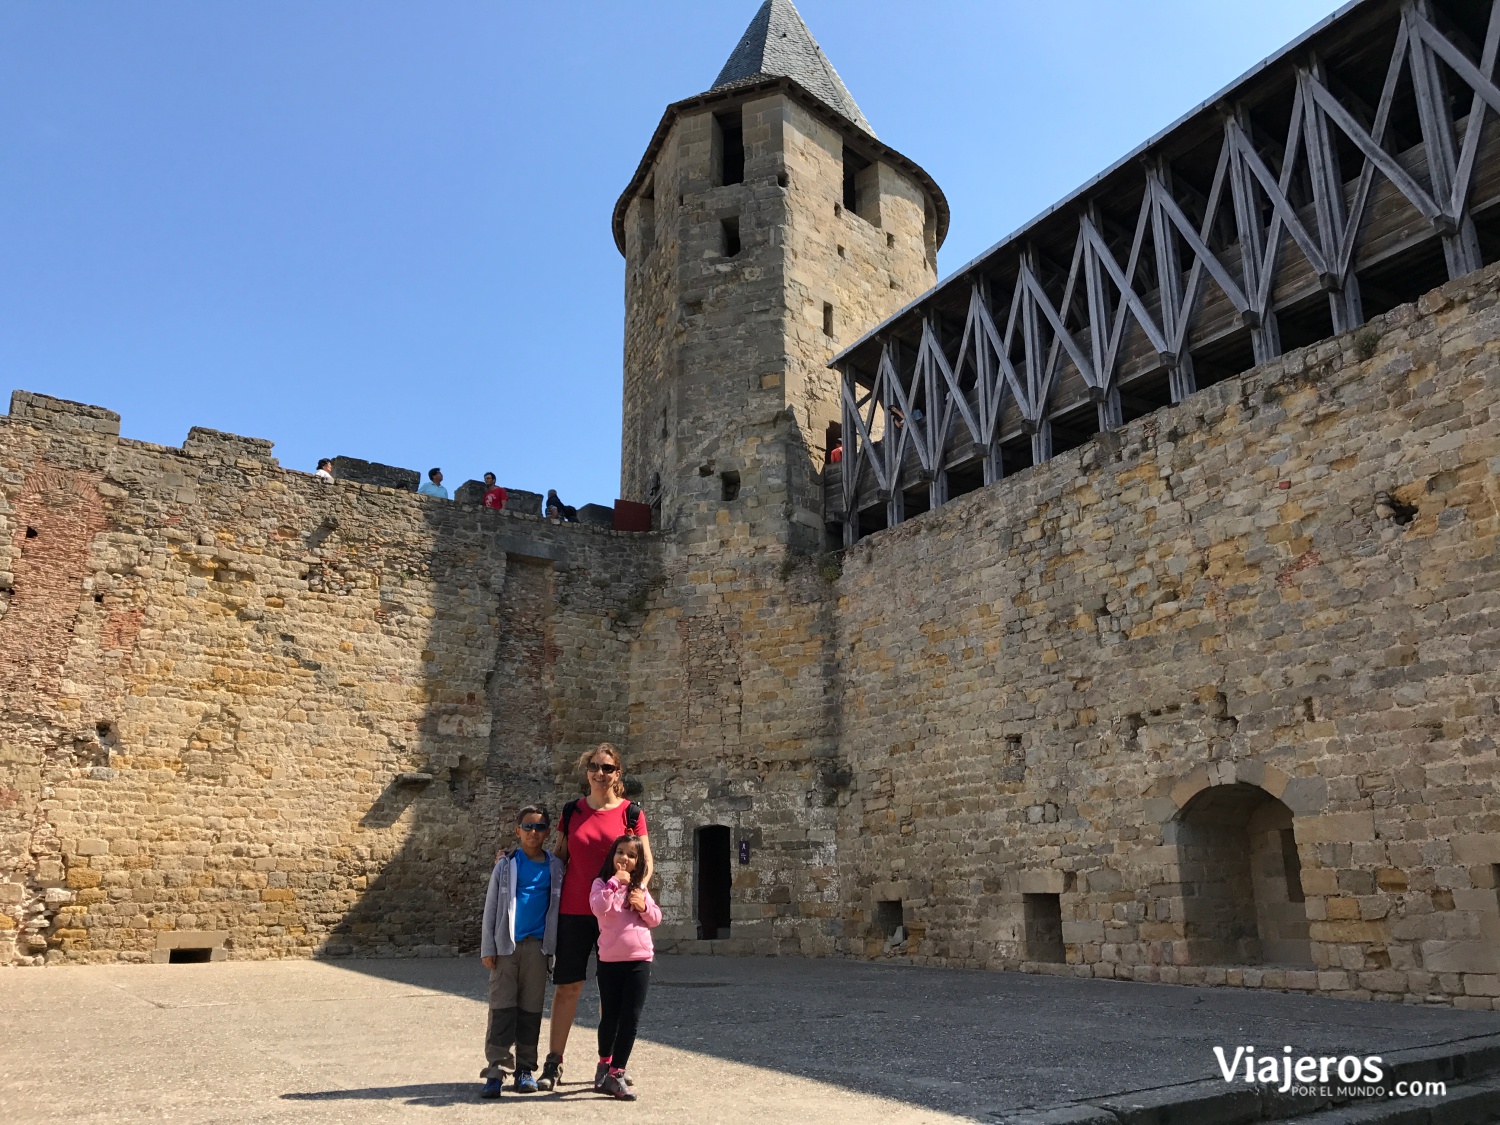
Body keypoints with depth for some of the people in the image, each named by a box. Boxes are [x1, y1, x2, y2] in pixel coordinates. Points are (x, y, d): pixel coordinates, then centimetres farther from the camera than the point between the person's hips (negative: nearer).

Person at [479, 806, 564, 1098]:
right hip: (506, 945, -1)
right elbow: (491, 907, 5)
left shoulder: (555, 867, 7)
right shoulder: (507, 864, 4)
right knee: (502, 1008, -3)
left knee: (531, 1010, 6)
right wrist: (487, 948, -1)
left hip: (538, 946, 1)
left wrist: (557, 946, 3)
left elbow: (560, 905, 11)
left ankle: (525, 1069, 15)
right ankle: (496, 1070, 1)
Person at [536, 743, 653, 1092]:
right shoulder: (572, 811, 6)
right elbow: (559, 858, 12)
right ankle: (553, 1063, 12)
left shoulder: (631, 813, 1)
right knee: (567, 985, 2)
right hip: (574, 911, 1)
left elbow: (646, 861, 1)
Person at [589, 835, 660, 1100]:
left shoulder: (640, 888, 11)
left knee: (631, 1019, -1)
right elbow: (599, 909, -22)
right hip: (610, 961, -3)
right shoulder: (602, 884, -2)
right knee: (610, 1017, 9)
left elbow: (656, 919, 12)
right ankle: (605, 1062, 34)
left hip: (640, 961, 3)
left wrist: (644, 906, -6)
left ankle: (615, 1073, 6)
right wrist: (615, 881, -20)